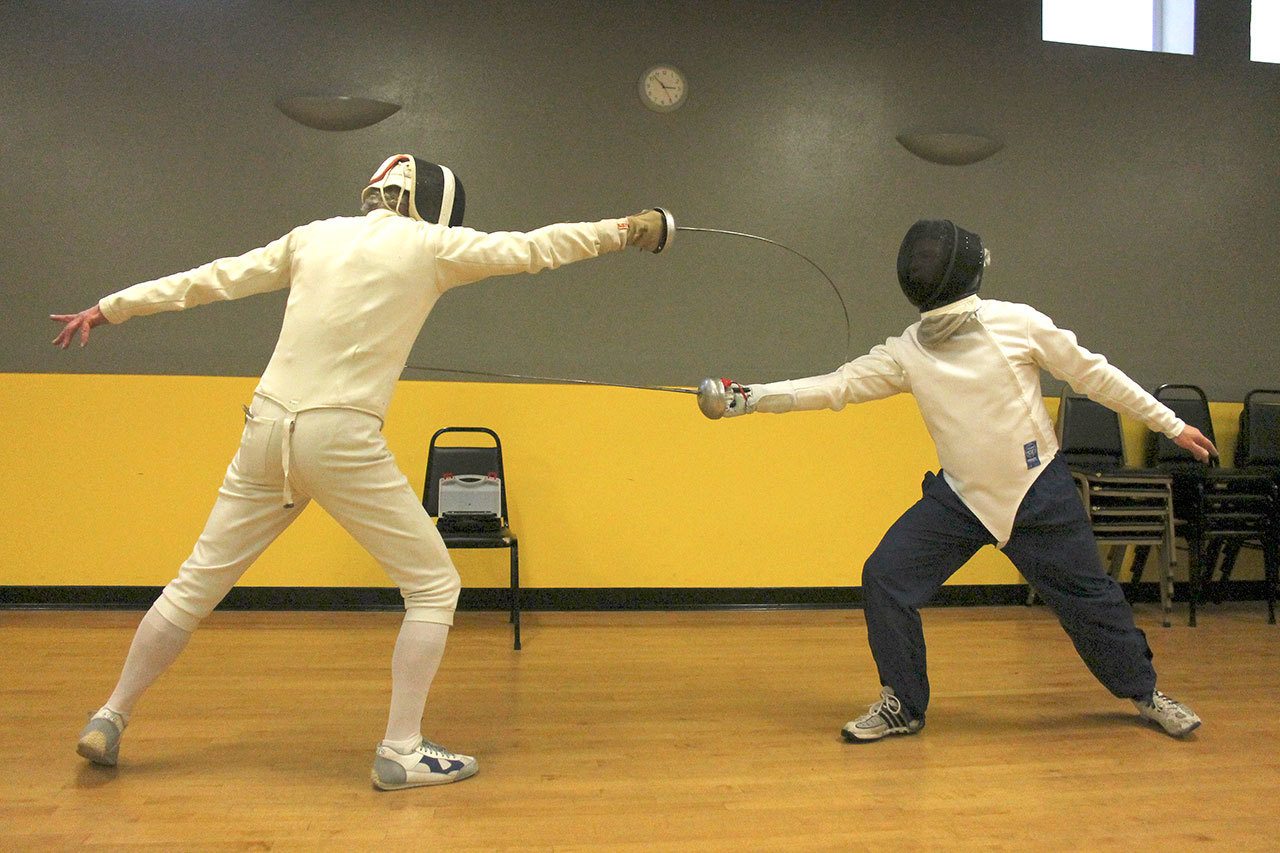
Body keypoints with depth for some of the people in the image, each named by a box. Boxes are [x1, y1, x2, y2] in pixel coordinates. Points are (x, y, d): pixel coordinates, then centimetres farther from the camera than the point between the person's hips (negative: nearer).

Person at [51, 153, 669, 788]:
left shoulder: (314, 235, 12)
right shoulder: (426, 245, -1)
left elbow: (207, 279, 16)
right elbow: (533, 248, 4)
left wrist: (107, 309, 25)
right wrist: (622, 230, 16)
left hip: (268, 431, 6)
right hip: (340, 442, -5)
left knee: (196, 585, 21)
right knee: (435, 587, 7)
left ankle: (109, 720, 30)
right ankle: (401, 751, 5)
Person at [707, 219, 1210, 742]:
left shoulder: (1017, 322, -14)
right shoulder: (905, 352, -8)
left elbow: (1093, 375, -5)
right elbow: (835, 386, -11)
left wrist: (1171, 424, 0)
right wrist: (749, 398, -20)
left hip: (1038, 492, -2)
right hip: (961, 496, 2)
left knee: (1088, 596, 7)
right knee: (884, 579, -9)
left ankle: (1146, 692, 36)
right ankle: (902, 705, 8)